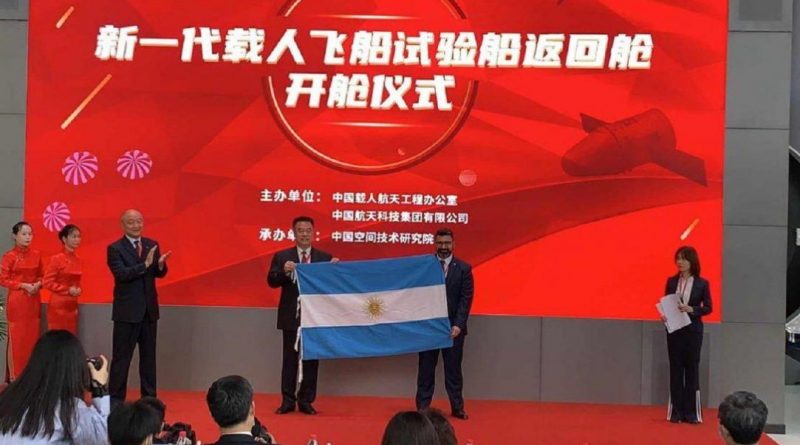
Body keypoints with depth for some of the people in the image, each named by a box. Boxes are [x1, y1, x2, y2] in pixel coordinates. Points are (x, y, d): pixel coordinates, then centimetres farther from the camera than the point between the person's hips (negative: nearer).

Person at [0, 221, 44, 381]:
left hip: (33, 301, 5)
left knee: (32, 337, 7)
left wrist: (38, 284, -6)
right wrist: (23, 285, -16)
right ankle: (15, 376, 5)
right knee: (17, 338, -3)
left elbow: (42, 276, 16)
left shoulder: (36, 255, 7)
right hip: (17, 301, -5)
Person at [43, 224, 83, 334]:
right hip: (58, 305, -6)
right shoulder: (56, 259, -9)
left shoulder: (77, 260, 8)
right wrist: (68, 290, -15)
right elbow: (47, 282, -11)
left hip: (72, 305, 6)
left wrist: (78, 290, 3)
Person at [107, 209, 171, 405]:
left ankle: (149, 397, 20)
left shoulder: (152, 245, 7)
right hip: (127, 310, -5)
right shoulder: (115, 248, -7)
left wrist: (160, 264, -17)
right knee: (121, 357, 1)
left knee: (149, 356, 12)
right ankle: (116, 400, 8)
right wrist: (145, 264, -29)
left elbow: (159, 274, 6)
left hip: (149, 309, 5)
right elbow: (121, 274, -20)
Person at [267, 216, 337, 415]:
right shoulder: (282, 256, 3)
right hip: (291, 316, -1)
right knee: (289, 359, 3)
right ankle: (288, 401, 9)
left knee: (311, 360, 5)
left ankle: (306, 401, 13)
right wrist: (284, 271, -22)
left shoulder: (325, 258, 5)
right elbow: (271, 281, -4)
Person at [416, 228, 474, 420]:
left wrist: (458, 325, -12)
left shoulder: (463, 268, 2)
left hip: (453, 327, 0)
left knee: (453, 369, 6)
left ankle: (457, 408, 15)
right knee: (426, 369, 6)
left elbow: (466, 299, -3)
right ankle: (422, 408, 12)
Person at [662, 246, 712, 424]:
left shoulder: (702, 283, -2)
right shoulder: (671, 281, 5)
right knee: (675, 368, 4)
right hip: (674, 329, 2)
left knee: (692, 368, 2)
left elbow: (708, 308, -1)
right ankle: (676, 412, 9)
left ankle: (691, 412, 8)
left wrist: (691, 309, -17)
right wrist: (665, 314, -12)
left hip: (693, 330, -2)